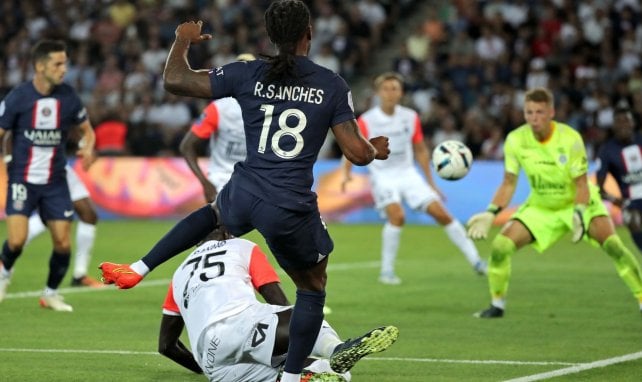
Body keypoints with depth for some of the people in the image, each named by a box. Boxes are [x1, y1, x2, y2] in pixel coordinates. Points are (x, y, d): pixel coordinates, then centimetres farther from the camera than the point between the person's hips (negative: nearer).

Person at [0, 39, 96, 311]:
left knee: (63, 243, -3)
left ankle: (51, 293, 21)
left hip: (55, 181, 3)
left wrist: (88, 148, -9)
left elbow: (86, 129, 13)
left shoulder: (67, 96, 0)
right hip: (23, 179, -3)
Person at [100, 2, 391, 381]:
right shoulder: (333, 85, -4)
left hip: (243, 196, 3)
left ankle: (137, 270, 36)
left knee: (213, 213, 40)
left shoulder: (248, 74, -1)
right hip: (292, 211, -3)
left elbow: (175, 80, 3)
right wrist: (377, 150, 20)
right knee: (313, 290, 20)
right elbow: (357, 153, -4)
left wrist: (183, 40, 22)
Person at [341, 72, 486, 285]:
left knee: (440, 213, -5)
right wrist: (346, 174, -22)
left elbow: (420, 151, 12)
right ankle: (387, 271, -16)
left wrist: (430, 182, 12)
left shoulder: (410, 118, 2)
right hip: (382, 176, -3)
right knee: (397, 215, -28)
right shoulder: (366, 121, -8)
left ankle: (475, 261, 5)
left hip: (408, 173, 3)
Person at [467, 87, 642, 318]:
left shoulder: (570, 139, -24)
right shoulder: (515, 140, -15)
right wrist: (490, 213, -16)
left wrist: (579, 214, -35)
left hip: (577, 202, -3)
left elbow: (581, 185, -19)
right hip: (540, 206, 3)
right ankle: (497, 305, 8)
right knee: (500, 246, -13)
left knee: (612, 245, -25)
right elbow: (509, 184, -4)